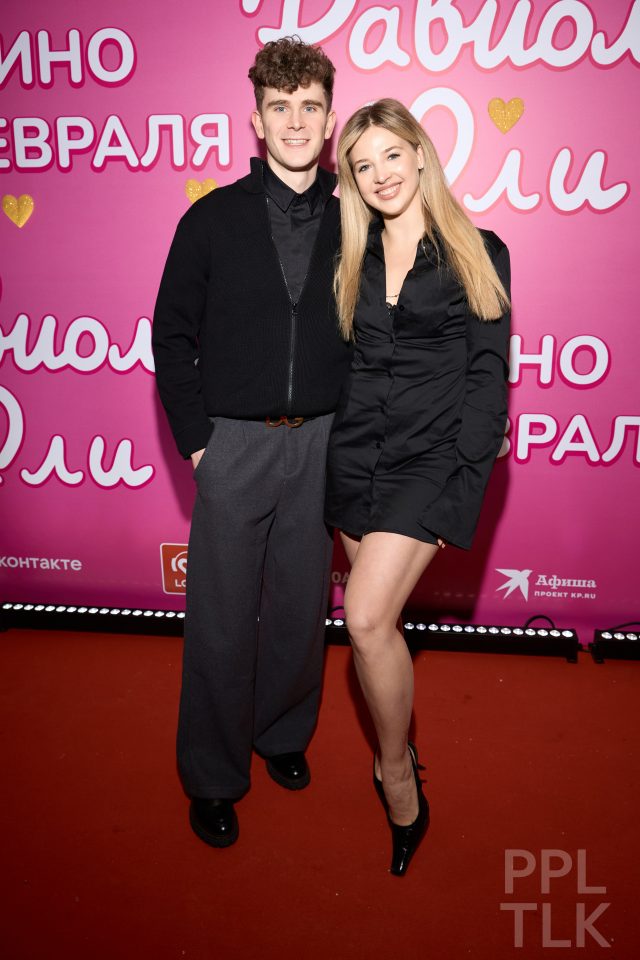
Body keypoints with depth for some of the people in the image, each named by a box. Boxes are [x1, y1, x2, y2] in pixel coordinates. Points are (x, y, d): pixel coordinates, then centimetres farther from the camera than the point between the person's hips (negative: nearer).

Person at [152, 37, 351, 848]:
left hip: (321, 443, 2)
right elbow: (172, 336, 3)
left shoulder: (353, 221, 5)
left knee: (301, 607, 13)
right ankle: (213, 778, 26)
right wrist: (196, 438, -4)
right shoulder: (213, 219, 0)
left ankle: (282, 734, 38)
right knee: (221, 622, 5)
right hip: (234, 445, -1)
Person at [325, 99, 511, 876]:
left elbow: (489, 371, -3)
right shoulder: (352, 260, 13)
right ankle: (400, 753, 34)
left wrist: (464, 475, -12)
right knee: (379, 620, 10)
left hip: (432, 455, -4)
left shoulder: (477, 253, 2)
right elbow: (339, 362, 13)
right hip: (356, 454, 5)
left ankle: (396, 780, 9)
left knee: (367, 618, -16)